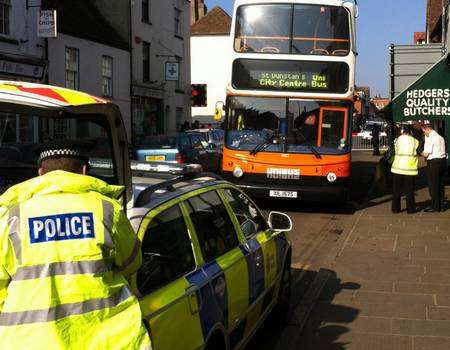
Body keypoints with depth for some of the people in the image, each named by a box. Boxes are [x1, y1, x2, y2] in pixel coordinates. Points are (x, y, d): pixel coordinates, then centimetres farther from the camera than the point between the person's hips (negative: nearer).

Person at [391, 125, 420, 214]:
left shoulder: (397, 140, -5)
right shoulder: (415, 141, -4)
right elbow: (419, 153, 4)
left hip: (397, 169, 0)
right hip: (410, 169, 0)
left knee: (396, 190, 10)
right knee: (409, 191, 9)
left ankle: (395, 208, 13)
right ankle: (410, 209, 11)